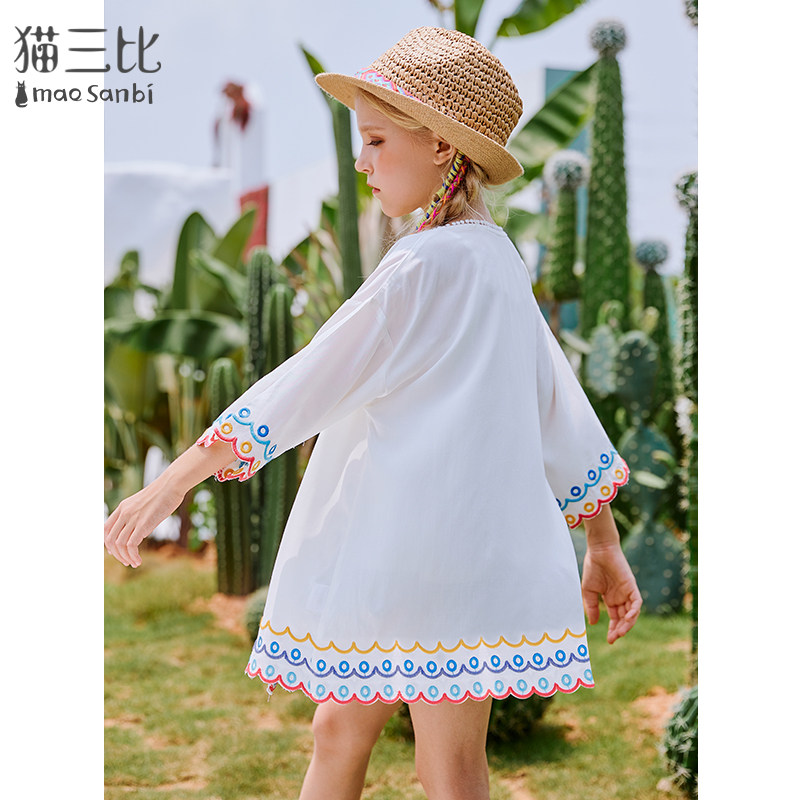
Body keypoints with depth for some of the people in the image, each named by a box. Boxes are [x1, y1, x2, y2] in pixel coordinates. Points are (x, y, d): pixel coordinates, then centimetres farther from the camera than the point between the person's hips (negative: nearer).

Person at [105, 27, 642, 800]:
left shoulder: (430, 263, -16)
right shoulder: (495, 258, 12)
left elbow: (314, 381, -18)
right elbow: (561, 408, 15)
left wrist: (174, 481, -15)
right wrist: (603, 544, 22)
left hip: (434, 555, -9)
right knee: (338, 726, 17)